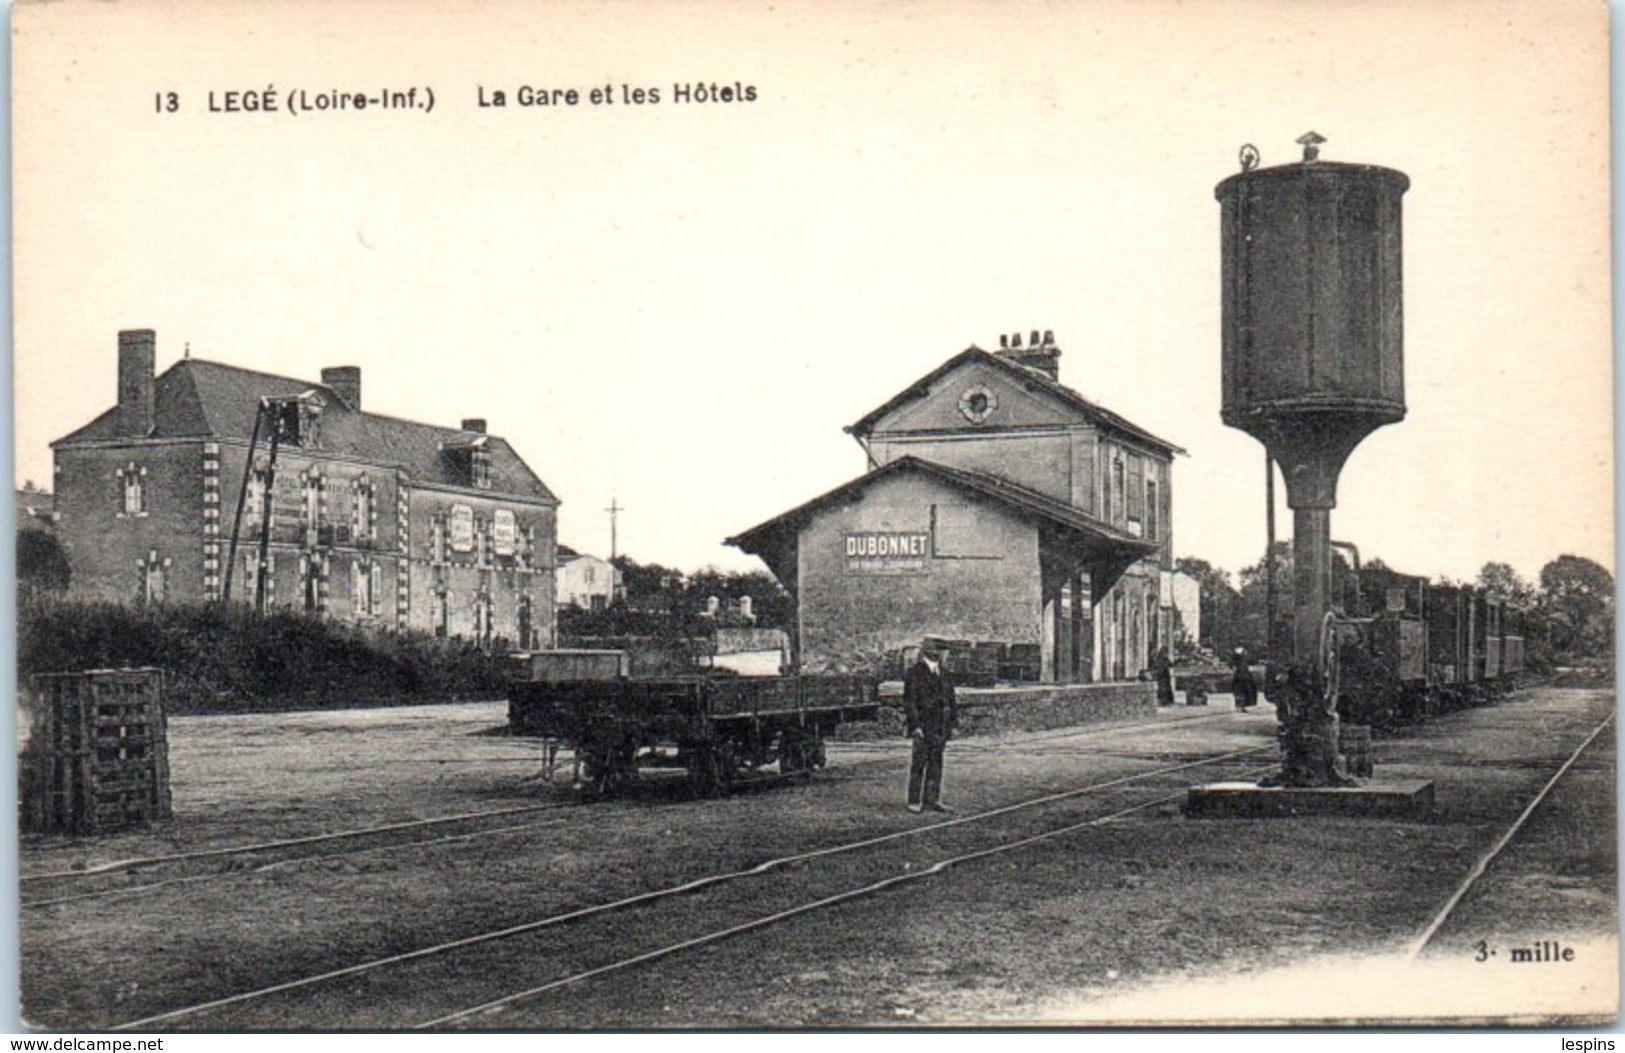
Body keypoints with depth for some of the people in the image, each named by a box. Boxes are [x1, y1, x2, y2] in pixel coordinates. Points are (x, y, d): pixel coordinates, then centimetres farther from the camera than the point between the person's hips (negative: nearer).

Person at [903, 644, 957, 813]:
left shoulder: (942, 673, 14)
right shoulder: (914, 673, -7)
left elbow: (950, 699, 19)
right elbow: (909, 701, -11)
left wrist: (953, 723, 13)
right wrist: (915, 725, -16)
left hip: (939, 727, 6)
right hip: (923, 726, -6)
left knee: (936, 763, 7)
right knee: (919, 762, -4)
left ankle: (931, 800, 12)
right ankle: (914, 802, 1)